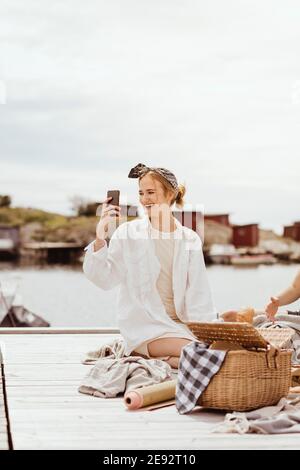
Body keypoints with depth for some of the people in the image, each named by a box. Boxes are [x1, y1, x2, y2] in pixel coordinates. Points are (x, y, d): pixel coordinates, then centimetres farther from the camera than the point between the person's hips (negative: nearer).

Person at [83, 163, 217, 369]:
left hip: (181, 323, 4)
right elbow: (104, 279, -7)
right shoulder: (127, 233, 0)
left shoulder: (190, 239, 6)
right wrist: (100, 237, -20)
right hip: (145, 326, -4)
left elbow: (199, 297, 5)